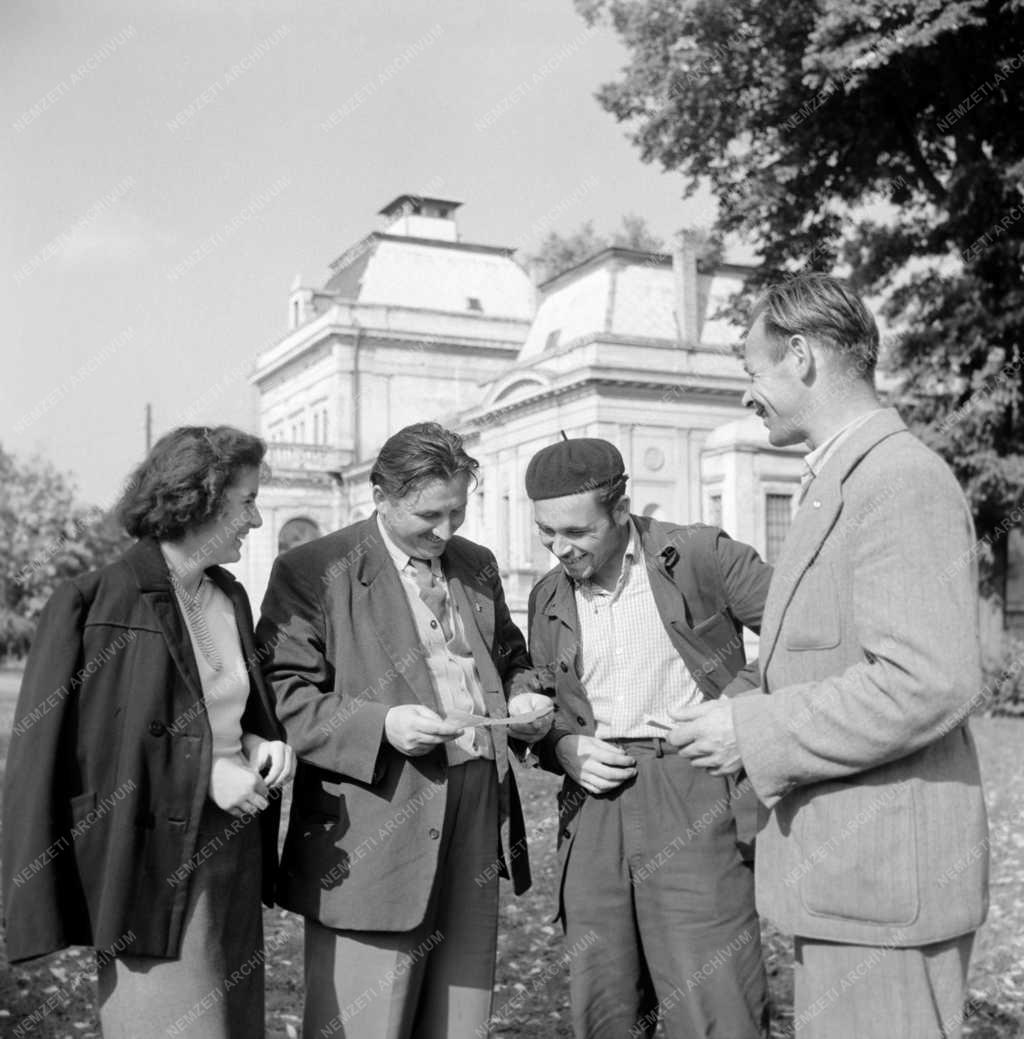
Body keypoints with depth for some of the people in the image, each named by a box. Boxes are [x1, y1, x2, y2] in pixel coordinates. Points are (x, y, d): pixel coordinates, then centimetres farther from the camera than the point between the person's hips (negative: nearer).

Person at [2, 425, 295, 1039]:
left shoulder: (229, 597, 9)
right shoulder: (97, 605, -13)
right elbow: (60, 749, -13)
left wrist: (259, 745, 0)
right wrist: (204, 772, -16)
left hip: (232, 860, 7)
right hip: (154, 867, -7)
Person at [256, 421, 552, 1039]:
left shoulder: (477, 565, 15)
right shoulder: (313, 572, -5)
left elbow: (510, 659, 26)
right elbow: (284, 698, -9)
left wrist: (525, 701, 4)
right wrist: (381, 727, -22)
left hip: (477, 826, 6)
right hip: (373, 841, -5)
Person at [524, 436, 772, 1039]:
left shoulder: (699, 555, -2)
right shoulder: (549, 599, 13)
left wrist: (733, 706, -13)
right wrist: (563, 748, 0)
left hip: (692, 794, -4)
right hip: (595, 804, 5)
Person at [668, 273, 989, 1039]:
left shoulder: (903, 479, -17)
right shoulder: (845, 482, 15)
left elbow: (928, 682, -25)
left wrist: (756, 734, -19)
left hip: (885, 875, -10)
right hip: (847, 868, 10)